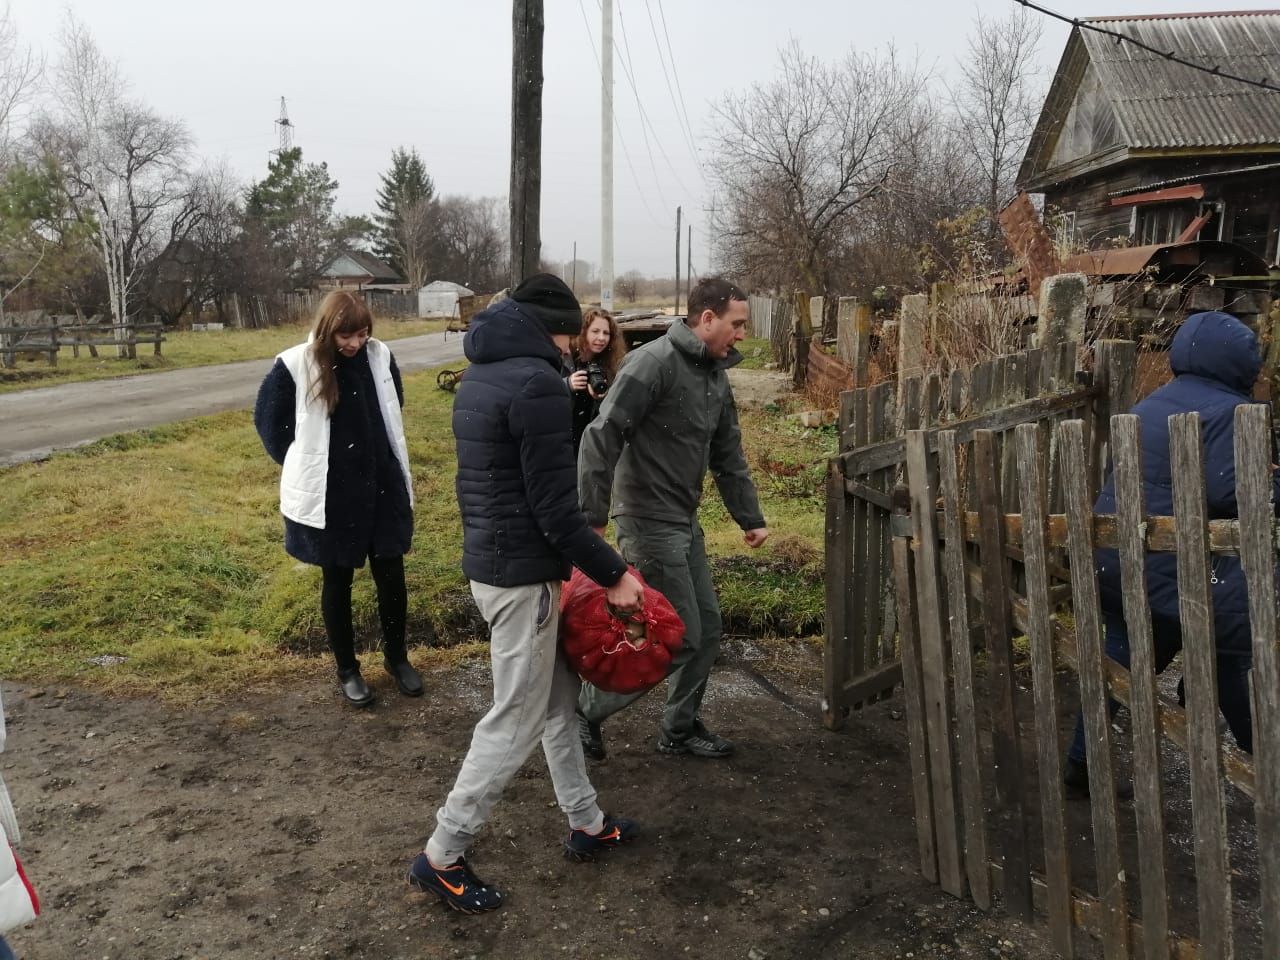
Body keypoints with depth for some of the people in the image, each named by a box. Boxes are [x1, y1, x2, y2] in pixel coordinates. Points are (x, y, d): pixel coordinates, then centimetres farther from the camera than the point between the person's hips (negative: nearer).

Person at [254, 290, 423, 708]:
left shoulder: (381, 357, -3)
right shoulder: (295, 365, -12)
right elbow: (268, 419, 2)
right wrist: (301, 466, 3)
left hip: (383, 487, 3)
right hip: (328, 496, -2)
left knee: (391, 576, 10)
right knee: (337, 581, 11)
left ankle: (396, 657, 31)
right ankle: (347, 669, 27)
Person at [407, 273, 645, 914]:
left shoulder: (477, 376, 11)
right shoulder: (537, 383, -20)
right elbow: (556, 508, -22)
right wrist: (614, 575, -12)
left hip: (487, 560, 10)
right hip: (522, 575, -10)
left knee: (558, 697, 20)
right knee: (516, 720, 3)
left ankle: (587, 825, 33)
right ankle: (441, 857, 14)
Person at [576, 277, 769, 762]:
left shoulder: (716, 376, 11)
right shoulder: (654, 362, -17)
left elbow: (728, 456, 19)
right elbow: (602, 437, -22)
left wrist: (750, 518, 18)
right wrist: (593, 517, -24)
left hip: (685, 522, 9)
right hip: (648, 521, -9)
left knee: (707, 630, 13)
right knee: (680, 637, -6)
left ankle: (680, 728, 29)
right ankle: (588, 707, 11)